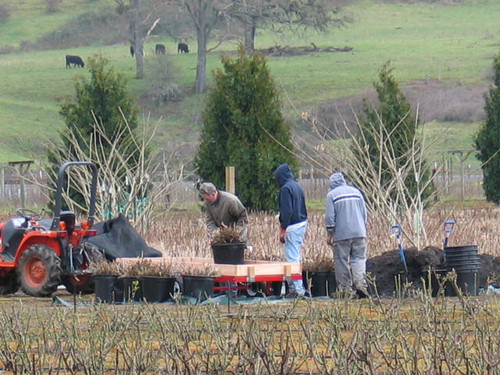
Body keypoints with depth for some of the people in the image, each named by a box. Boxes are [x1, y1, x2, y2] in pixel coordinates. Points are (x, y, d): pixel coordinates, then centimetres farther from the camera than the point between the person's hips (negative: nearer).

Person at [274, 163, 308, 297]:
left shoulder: (286, 188, -13)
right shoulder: (297, 186, 14)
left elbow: (286, 211, -18)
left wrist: (283, 230, -16)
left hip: (293, 226, -9)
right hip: (302, 223, 9)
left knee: (292, 257, -7)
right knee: (296, 256, 16)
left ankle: (297, 288, -8)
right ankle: (297, 286, 19)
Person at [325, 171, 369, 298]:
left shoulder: (332, 195, -2)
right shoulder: (356, 192, 11)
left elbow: (330, 217, -7)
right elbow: (364, 213, 14)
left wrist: (329, 234, 1)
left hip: (341, 235, -3)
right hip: (359, 233, 3)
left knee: (342, 261, 3)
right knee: (359, 258, 4)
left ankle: (345, 288, 2)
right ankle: (360, 282, -16)